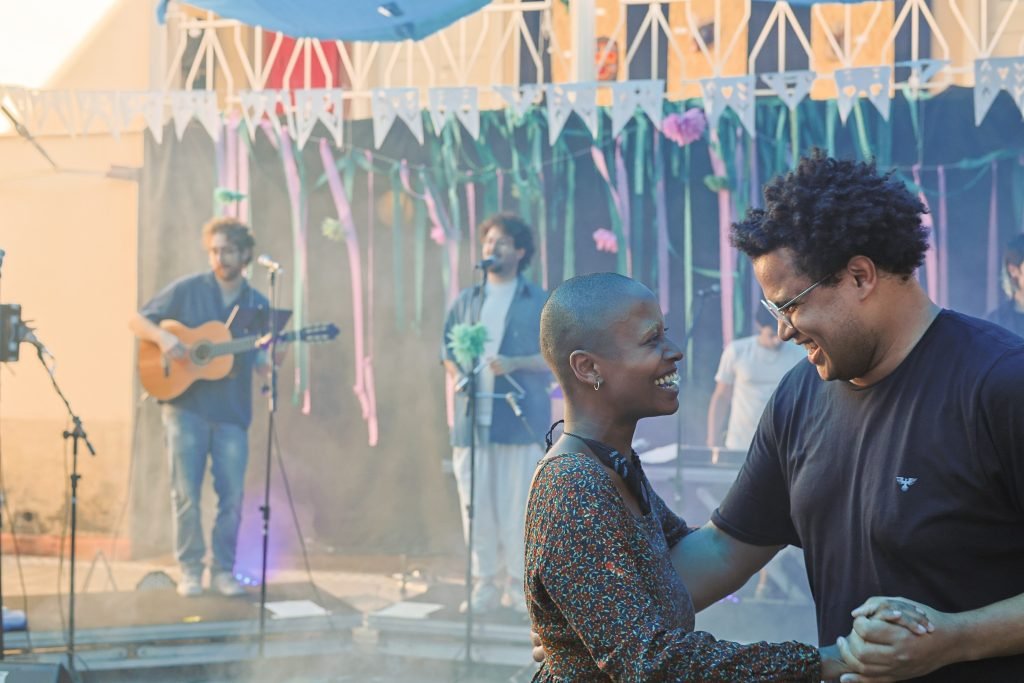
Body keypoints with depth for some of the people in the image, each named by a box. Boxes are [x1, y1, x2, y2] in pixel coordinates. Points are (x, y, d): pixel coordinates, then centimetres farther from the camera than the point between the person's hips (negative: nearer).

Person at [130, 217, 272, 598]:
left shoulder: (258, 305, 9)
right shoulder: (187, 290, 1)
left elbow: (260, 363, 9)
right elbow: (138, 321, 3)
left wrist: (270, 361, -13)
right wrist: (163, 337, -17)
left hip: (232, 413, 2)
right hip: (186, 407, -2)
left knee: (232, 497, 0)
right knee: (186, 493, -2)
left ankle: (223, 570, 12)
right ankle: (190, 570, 9)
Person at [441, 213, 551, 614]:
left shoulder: (539, 302, 5)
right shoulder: (466, 301, 16)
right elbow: (448, 351, 19)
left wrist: (512, 363, -15)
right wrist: (457, 375, -2)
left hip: (520, 419, -3)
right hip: (472, 416, 3)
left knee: (517, 505, -4)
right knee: (476, 505, 2)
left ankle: (517, 586, 4)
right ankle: (485, 584, 9)